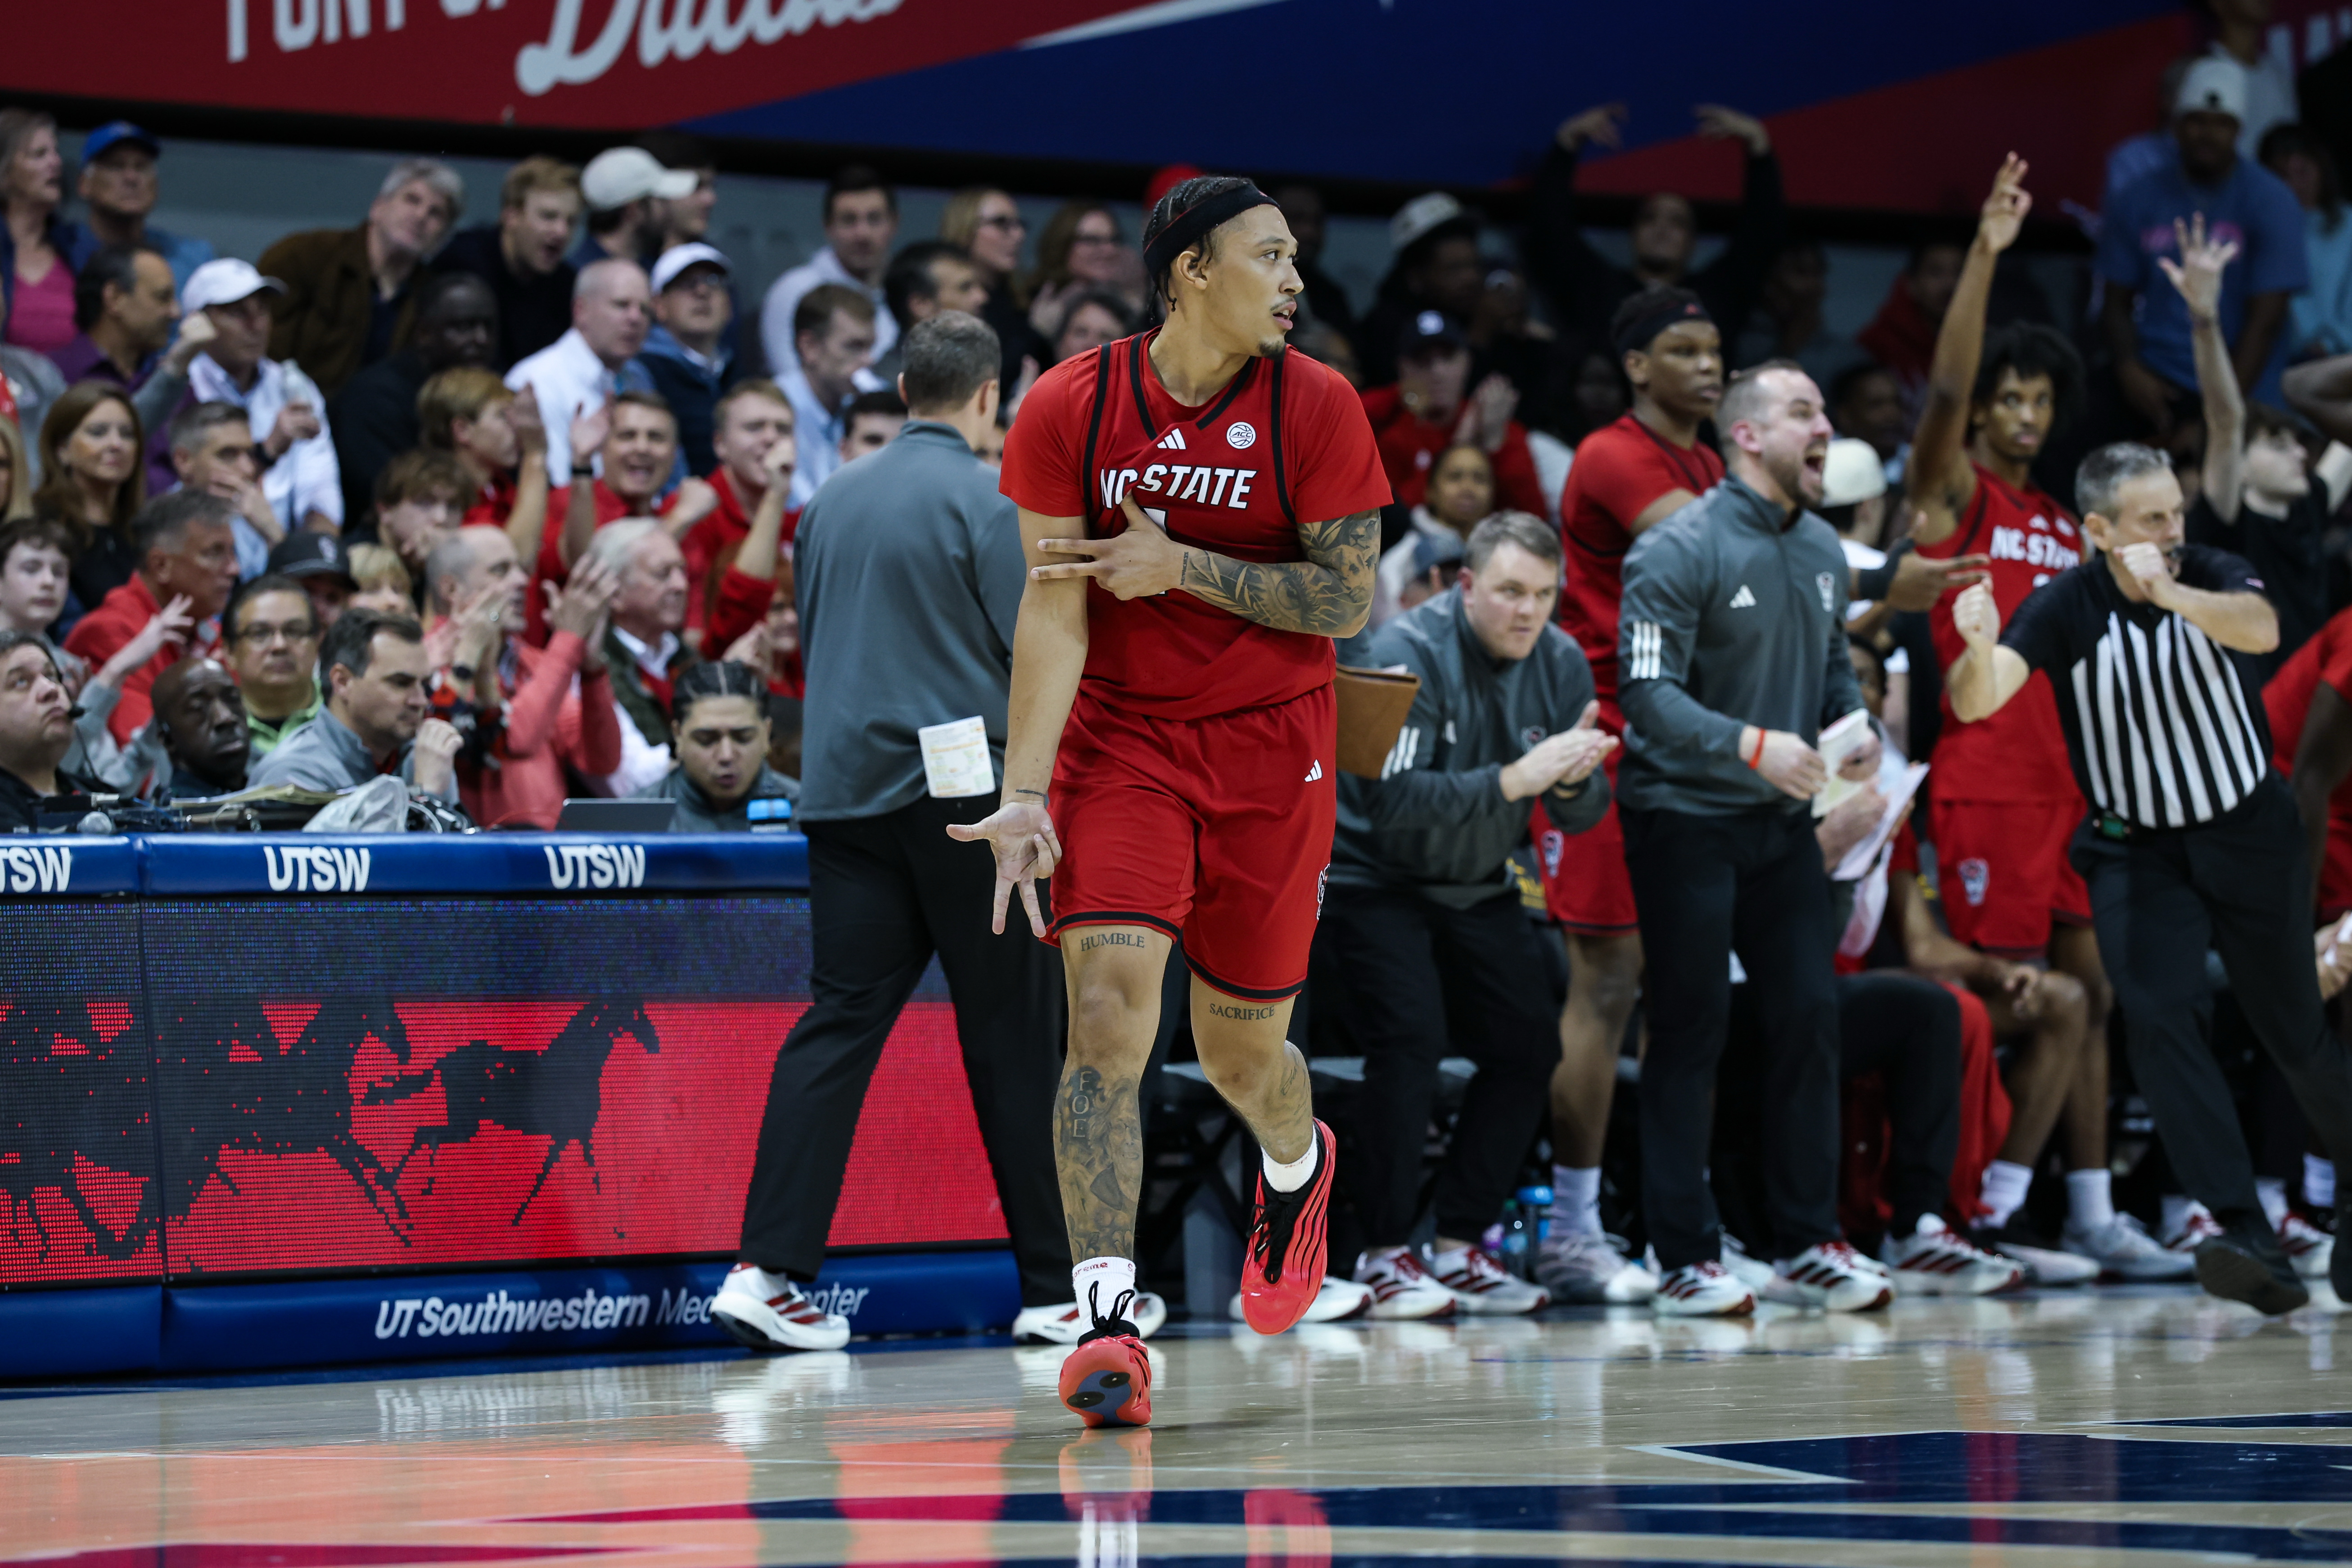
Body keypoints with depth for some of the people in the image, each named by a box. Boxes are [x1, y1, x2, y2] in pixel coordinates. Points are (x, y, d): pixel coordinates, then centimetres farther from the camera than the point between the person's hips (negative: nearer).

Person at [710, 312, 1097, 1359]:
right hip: (965, 792, -5)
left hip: (843, 791, 6)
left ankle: (769, 1271, -10)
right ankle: (1054, 1289, 6)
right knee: (1013, 1035, 2)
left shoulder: (833, 501, 12)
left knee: (837, 1024, 2)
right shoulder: (983, 501, -7)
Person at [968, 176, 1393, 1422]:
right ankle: (1107, 1323, -21)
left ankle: (1299, 1167, 48)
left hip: (1269, 753, 1)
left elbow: (1345, 601, -8)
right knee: (1108, 1007, -19)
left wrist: (1180, 566, -17)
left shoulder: (1316, 409, -7)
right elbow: (1054, 606, -8)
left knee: (1243, 1055, 10)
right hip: (1117, 743, -1)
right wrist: (1024, 794, -15)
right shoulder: (1071, 409, -7)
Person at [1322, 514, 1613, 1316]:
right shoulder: (1407, 654, -24)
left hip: (1477, 887, 6)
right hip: (1374, 878, -6)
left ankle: (1458, 1247, 8)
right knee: (1410, 1041, -21)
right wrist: (1515, 779, -39)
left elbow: (1582, 814, -5)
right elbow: (1395, 802, -33)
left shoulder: (1559, 664, -6)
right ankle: (1386, 1255, -14)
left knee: (1528, 1048, -2)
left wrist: (1574, 780, -29)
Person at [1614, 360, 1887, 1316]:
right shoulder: (1680, 549, -14)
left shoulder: (1821, 549, 9)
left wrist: (1855, 731, -2)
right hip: (1683, 817, -7)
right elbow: (1648, 692, -19)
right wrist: (1751, 745, -31)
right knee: (1690, 1033, -3)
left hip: (1782, 820, 7)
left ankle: (1808, 1246, 12)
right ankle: (1686, 1261, 1)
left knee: (1810, 1019, 3)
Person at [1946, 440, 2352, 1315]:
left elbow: (2260, 628, -34)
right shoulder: (2064, 608, -12)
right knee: (2159, 1020, -20)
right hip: (2136, 849, 0)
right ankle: (2249, 1240, -27)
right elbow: (1976, 702, -24)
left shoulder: (2211, 577, -12)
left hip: (2249, 835, 0)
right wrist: (1979, 650, -47)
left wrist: (2169, 593, -50)